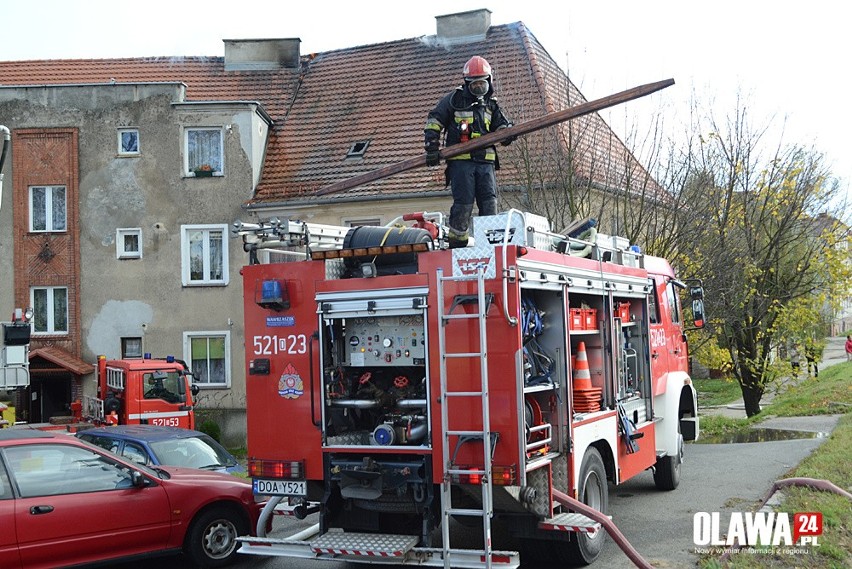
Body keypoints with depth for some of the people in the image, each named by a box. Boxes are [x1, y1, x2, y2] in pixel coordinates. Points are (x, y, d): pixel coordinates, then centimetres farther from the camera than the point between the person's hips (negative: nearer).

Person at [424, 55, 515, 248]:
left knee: (490, 202, -2)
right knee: (463, 203, -8)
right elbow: (434, 120, 6)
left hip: (485, 160, 4)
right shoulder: (454, 99, 6)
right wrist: (432, 146, -2)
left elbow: (500, 126, 21)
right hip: (460, 160, -4)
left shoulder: (491, 105, 20)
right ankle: (456, 243, 0)